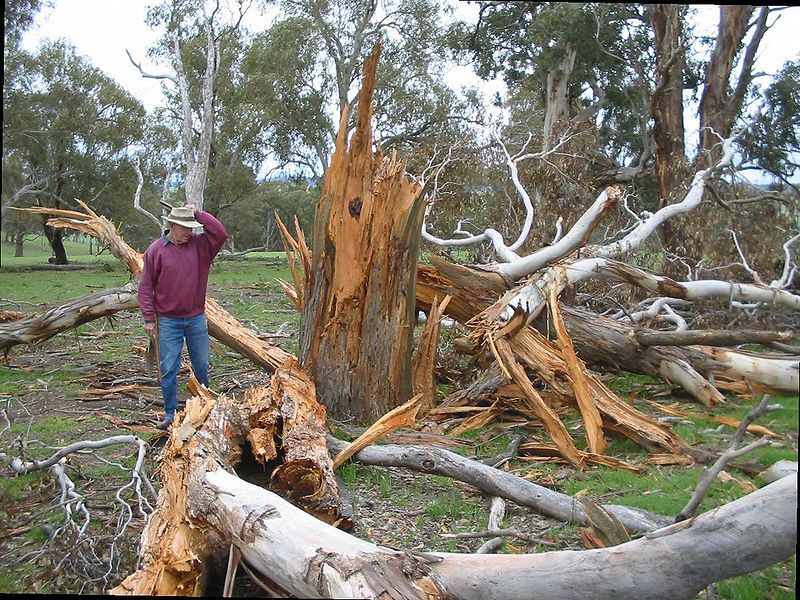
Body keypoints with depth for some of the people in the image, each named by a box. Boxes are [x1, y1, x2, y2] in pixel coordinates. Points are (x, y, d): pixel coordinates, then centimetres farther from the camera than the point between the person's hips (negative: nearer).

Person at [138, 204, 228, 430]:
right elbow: (146, 287, -2)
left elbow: (221, 233, -13)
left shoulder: (199, 245, 2)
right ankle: (170, 413, 13)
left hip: (196, 318, 3)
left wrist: (198, 214, -10)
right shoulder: (156, 250, -5)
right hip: (169, 321, -2)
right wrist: (149, 319, -5)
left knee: (202, 365, 12)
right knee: (169, 369, 2)